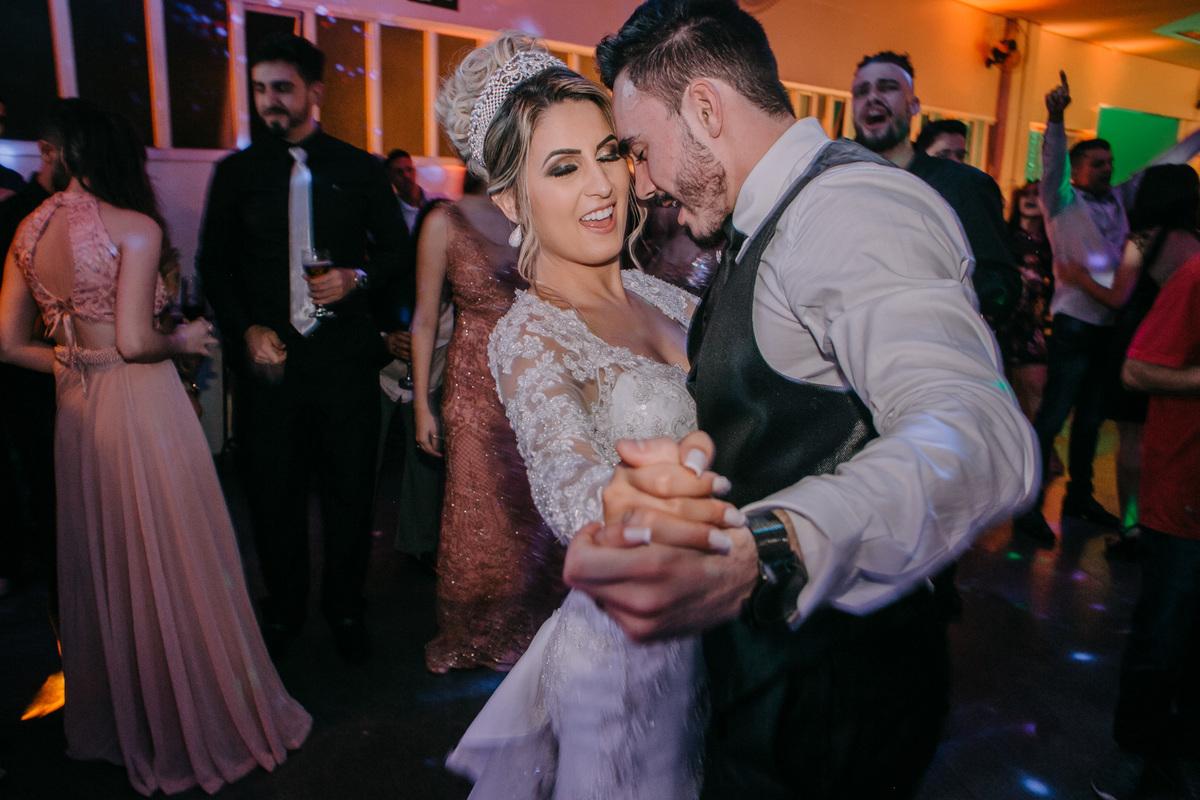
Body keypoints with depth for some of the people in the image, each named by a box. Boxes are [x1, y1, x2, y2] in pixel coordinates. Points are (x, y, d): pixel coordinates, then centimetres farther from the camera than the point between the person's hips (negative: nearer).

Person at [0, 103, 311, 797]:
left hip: (77, 414, 7)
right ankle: (201, 720, 22)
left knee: (101, 564, 20)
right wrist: (185, 340, -1)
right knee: (171, 567, 5)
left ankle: (112, 719, 39)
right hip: (143, 408, -7)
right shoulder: (136, 228, -14)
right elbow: (135, 341, -20)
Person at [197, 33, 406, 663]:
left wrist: (357, 277, -11)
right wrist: (247, 330, -5)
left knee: (350, 493, 8)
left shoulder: (360, 169, 5)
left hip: (345, 356, -1)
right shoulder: (236, 172, 8)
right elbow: (214, 264, 9)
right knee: (273, 497, 10)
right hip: (267, 355, 1)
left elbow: (395, 248, 9)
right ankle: (283, 611, 31)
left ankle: (346, 610, 28)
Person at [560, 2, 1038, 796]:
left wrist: (755, 560, -54)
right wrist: (683, 459, -2)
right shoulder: (774, 227, 10)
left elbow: (979, 438, -39)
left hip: (830, 689, -9)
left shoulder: (852, 207, -23)